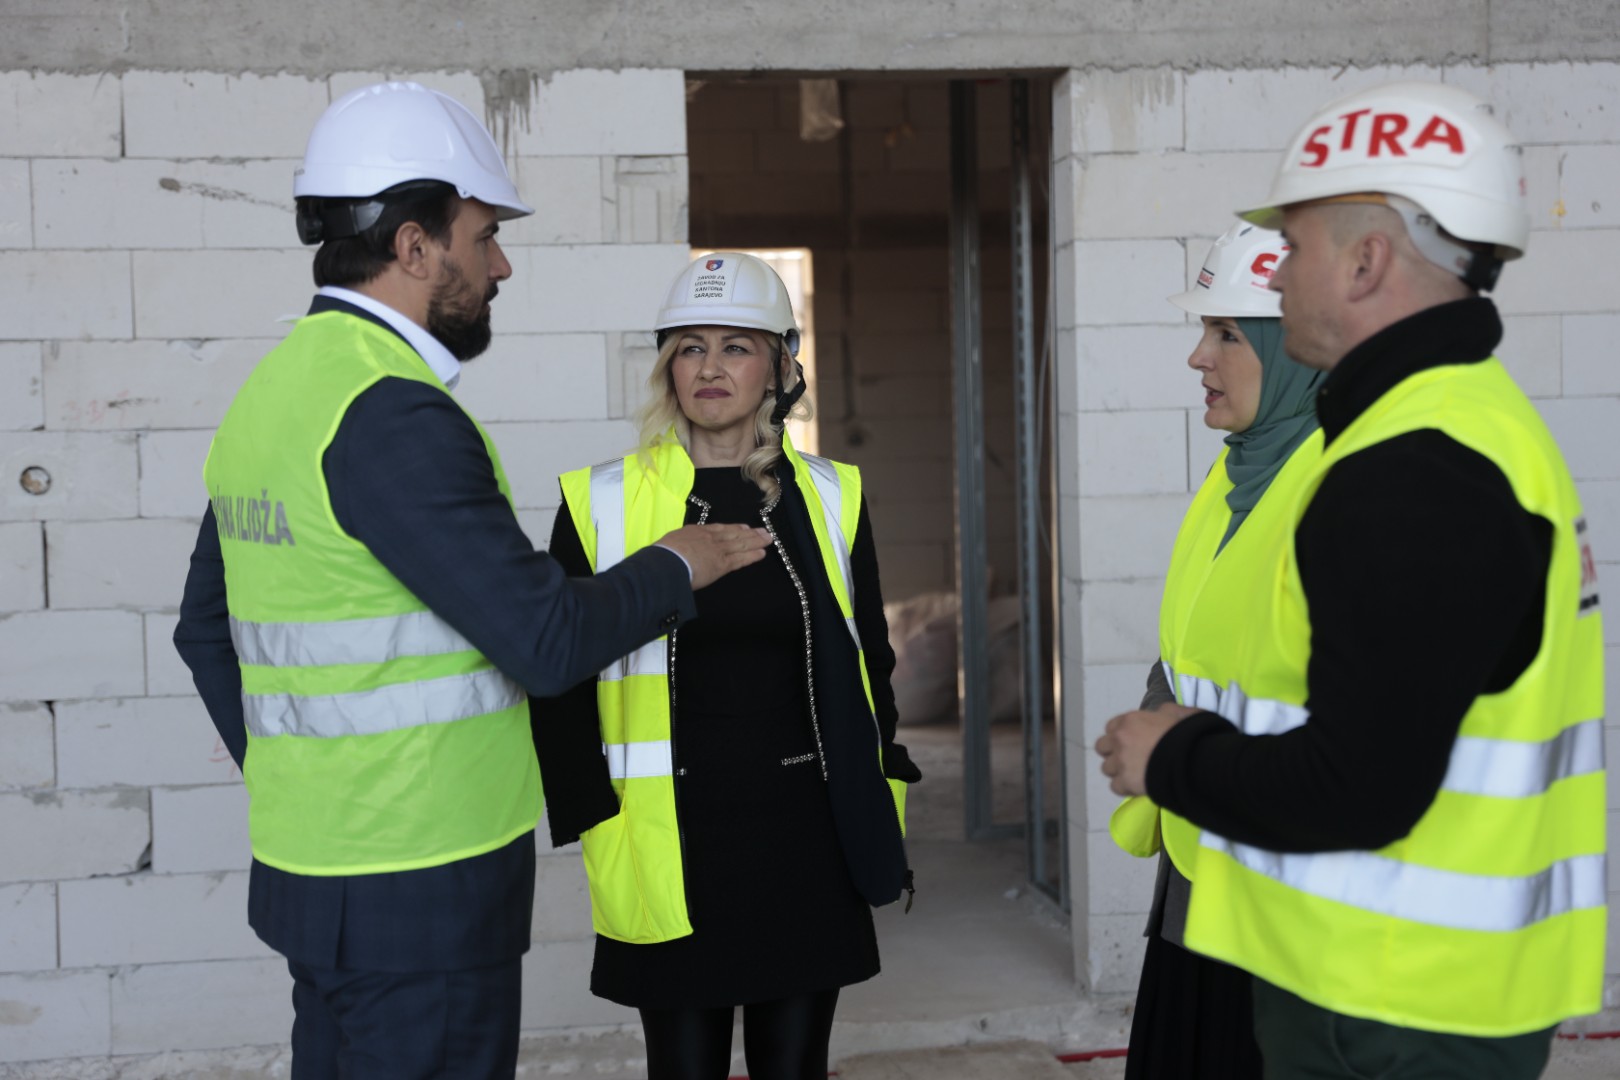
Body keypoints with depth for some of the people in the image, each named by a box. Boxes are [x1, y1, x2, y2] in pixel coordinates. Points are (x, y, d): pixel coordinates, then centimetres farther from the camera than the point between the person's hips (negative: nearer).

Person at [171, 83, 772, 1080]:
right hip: (420, 890, -9)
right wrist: (674, 570, -4)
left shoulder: (272, 392, 10)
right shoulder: (392, 413, -20)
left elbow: (206, 629, 18)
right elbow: (545, 639, -21)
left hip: (312, 871, 9)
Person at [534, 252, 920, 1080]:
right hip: (670, 855, -2)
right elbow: (560, 690, 0)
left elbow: (870, 667, 12)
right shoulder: (601, 504, -4)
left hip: (807, 845, 2)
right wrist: (597, 828, -6)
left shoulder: (830, 499, 4)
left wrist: (883, 816, 8)